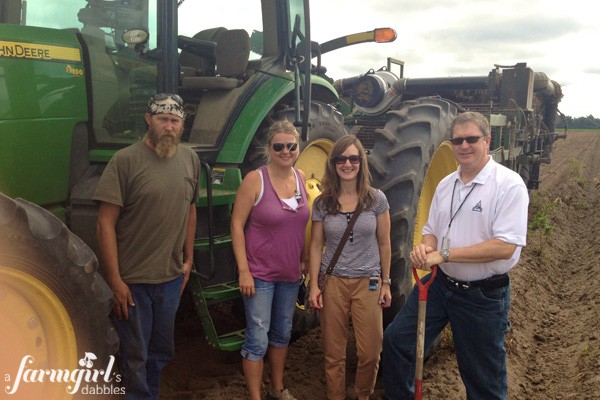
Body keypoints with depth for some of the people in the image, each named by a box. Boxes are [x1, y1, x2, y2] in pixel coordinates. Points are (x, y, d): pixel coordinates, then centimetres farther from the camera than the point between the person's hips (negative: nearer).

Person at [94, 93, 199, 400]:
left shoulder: (190, 159, 3)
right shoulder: (125, 160, -13)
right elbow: (105, 224, -13)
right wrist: (115, 280, -15)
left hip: (172, 279, 5)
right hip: (133, 281, -5)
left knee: (162, 351, 21)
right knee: (135, 356, 11)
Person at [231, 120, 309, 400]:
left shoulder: (301, 178, 1)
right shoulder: (255, 180, -15)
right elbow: (237, 225, -14)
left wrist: (304, 258, 10)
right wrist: (243, 270, -17)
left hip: (291, 273, 6)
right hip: (260, 273, -6)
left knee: (283, 333, 19)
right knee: (258, 340, 0)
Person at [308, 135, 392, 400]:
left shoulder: (376, 199, -2)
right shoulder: (322, 203, 0)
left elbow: (384, 244, 3)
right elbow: (316, 246, 3)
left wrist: (386, 283, 3)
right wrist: (313, 285, -3)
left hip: (368, 283, 0)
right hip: (333, 283, 1)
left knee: (370, 353, 4)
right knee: (334, 353, 7)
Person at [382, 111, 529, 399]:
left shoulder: (509, 184, -15)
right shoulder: (445, 184, 6)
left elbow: (505, 246, -23)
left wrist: (444, 254, -25)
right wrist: (425, 247, -12)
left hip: (484, 294, -5)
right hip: (440, 284, 6)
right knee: (396, 340, 7)